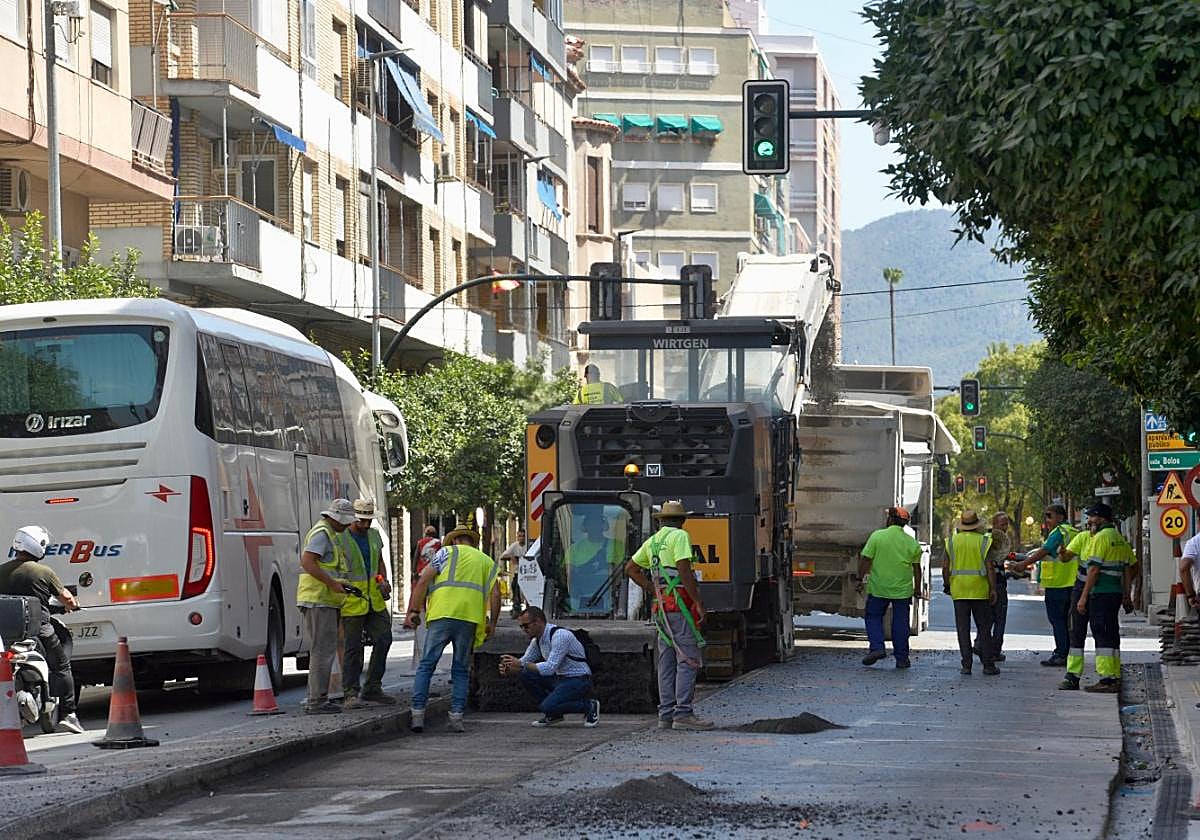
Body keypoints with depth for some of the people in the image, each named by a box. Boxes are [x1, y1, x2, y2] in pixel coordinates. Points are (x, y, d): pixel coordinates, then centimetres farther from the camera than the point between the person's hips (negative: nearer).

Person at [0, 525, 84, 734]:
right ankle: (68, 713, 2)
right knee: (61, 666, 9)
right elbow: (65, 597, 6)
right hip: (39, 629, -3)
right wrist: (72, 604, 28)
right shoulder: (44, 572, -4)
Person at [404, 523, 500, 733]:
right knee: (461, 670, 11)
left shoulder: (447, 552, 15)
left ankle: (418, 715, -6)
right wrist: (492, 623, 17)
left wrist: (413, 611, 4)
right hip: (470, 618, 2)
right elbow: (495, 594, 10)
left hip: (442, 615, -2)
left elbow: (423, 581, 4)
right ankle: (456, 717, 1)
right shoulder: (487, 562, 24)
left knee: (426, 666, 1)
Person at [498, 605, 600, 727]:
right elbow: (524, 661, 10)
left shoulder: (560, 635, -22)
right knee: (525, 675, -4)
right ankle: (552, 714, 6)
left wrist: (521, 664, -28)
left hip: (578, 681, -9)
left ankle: (588, 706, -4)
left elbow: (550, 667, -29)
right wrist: (508, 670, -12)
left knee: (547, 707, -26)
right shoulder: (537, 639, 5)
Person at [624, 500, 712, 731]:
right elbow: (684, 570, -17)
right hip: (680, 603, -8)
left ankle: (666, 715, 8)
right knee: (689, 659, -8)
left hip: (661, 607, 8)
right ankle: (683, 713, -15)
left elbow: (630, 568, 25)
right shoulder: (679, 536, -6)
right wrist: (698, 602, -15)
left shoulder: (652, 541, 17)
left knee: (667, 661, 9)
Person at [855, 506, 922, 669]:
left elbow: (866, 560, -7)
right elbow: (917, 567, 7)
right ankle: (901, 658, 9)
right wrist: (917, 588, 15)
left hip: (879, 588, -2)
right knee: (900, 622, 8)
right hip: (903, 589, 2)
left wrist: (859, 579, 1)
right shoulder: (912, 542, 3)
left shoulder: (877, 536, -5)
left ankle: (877, 647, -6)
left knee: (873, 617, 12)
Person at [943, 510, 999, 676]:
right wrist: (993, 589, -4)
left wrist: (947, 585, 14)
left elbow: (945, 567, 1)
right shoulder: (983, 541, -4)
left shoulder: (952, 541, 3)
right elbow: (990, 567, -9)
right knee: (984, 628, 5)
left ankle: (966, 665, 1)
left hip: (959, 592, 2)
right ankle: (988, 664, 2)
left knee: (963, 629, 4)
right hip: (980, 591, -2)